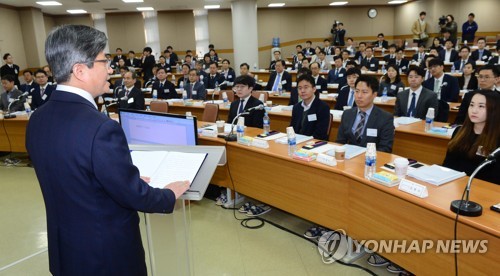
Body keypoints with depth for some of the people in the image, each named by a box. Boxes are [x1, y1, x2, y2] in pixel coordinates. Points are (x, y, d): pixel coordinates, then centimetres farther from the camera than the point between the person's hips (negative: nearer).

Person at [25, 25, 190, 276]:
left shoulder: (37, 120, -4)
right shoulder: (100, 128, -30)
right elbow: (134, 195, -22)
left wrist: (131, 178, 14)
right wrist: (170, 195, -3)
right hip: (108, 253, -7)